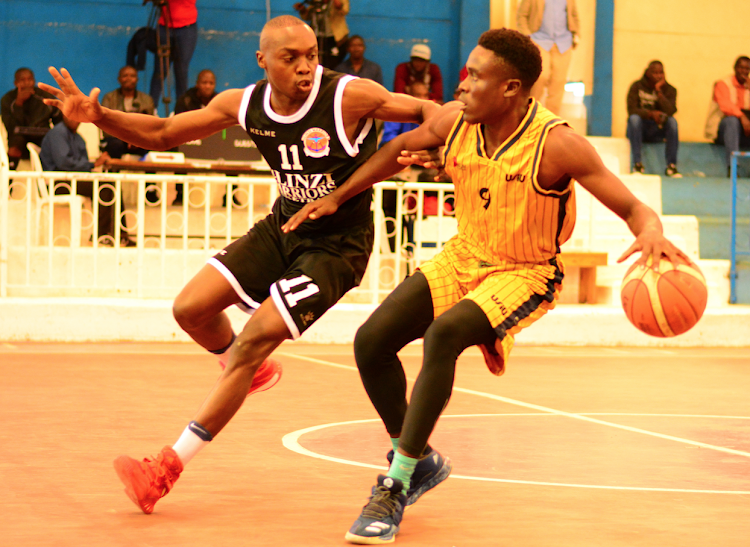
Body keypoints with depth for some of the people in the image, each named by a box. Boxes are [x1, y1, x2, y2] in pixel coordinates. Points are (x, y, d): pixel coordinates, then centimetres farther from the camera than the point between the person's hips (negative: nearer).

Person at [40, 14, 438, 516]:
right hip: (284, 227, 6)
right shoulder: (245, 104, -6)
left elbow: (425, 110, -15)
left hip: (337, 244, -6)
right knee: (191, 309, -2)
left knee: (254, 341, -14)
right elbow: (163, 134, 3)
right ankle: (253, 371, 32)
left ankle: (168, 468, -7)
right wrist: (99, 116, -12)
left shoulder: (349, 96, -23)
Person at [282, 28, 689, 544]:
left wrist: (651, 232, -47)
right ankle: (418, 462, 18)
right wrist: (338, 197, 14)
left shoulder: (557, 144, -26)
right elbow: (402, 149, 12)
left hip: (526, 274, -6)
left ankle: (397, 486, -24)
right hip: (465, 255, 6)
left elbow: (633, 208, -24)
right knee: (372, 341, -5)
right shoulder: (455, 121, -11)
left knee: (443, 334, -32)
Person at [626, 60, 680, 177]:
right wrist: (651, 114, -31)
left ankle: (671, 166, -29)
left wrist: (659, 91, -19)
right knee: (634, 118, -32)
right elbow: (631, 110, -15)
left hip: (658, 132, 1)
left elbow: (670, 111, -16)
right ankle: (637, 163, -34)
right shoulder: (637, 86, -2)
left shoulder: (669, 90, 2)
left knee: (672, 121, -27)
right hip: (639, 130, -1)